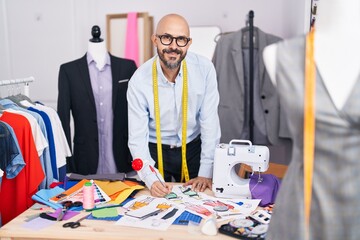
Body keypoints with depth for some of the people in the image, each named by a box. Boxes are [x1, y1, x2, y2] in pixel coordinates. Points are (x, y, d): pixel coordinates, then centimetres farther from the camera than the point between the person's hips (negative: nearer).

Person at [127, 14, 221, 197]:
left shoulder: (204, 69, -17)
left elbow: (209, 121, -14)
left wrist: (206, 173, -15)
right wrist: (151, 179, -31)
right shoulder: (139, 80, -19)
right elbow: (137, 138, -18)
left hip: (193, 148, 1)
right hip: (155, 151, -1)